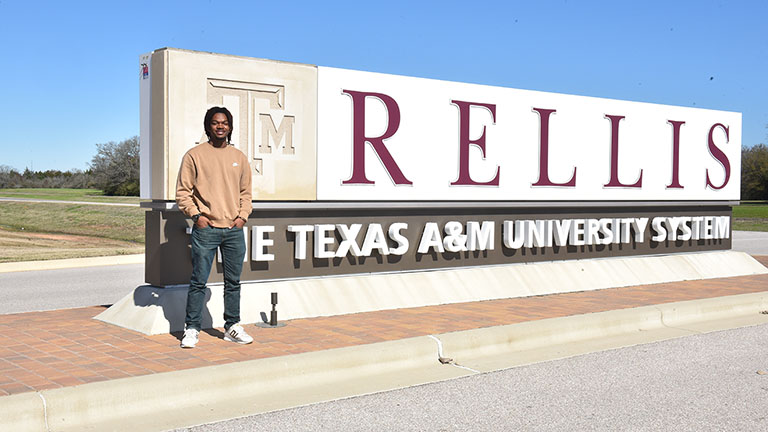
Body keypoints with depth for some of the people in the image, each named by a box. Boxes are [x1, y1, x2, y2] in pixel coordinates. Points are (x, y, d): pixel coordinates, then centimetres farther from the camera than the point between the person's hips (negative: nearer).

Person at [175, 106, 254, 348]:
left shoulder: (239, 157, 13)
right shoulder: (194, 155, 1)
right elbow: (182, 191, 1)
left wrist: (242, 216, 4)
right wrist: (195, 215, -9)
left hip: (234, 230, 4)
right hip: (205, 229, -4)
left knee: (233, 282, 10)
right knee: (198, 282, -1)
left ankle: (232, 327, 20)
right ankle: (192, 329, 9)